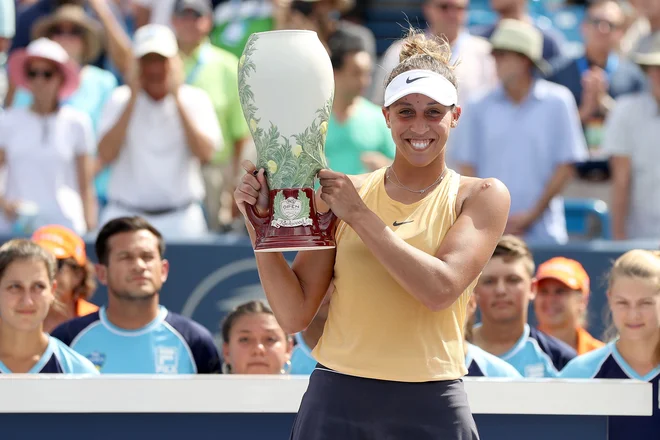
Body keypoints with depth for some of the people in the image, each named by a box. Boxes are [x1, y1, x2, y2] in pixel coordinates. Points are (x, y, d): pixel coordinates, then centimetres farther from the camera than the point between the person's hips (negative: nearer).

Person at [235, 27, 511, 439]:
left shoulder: (482, 196, 1)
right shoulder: (340, 192, 5)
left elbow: (440, 290, -15)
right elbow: (295, 315, 3)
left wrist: (358, 215, -12)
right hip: (336, 402, 1)